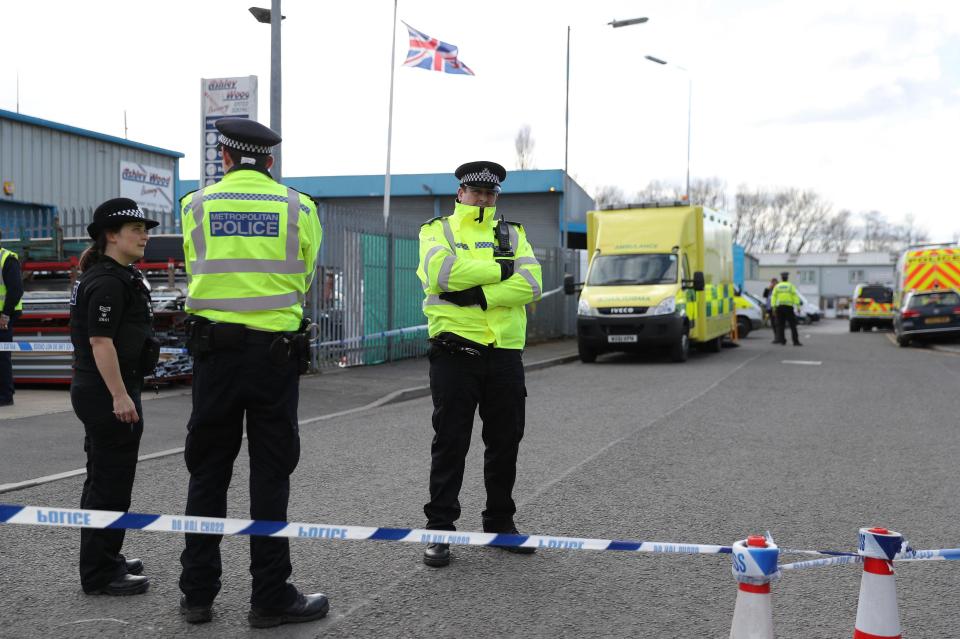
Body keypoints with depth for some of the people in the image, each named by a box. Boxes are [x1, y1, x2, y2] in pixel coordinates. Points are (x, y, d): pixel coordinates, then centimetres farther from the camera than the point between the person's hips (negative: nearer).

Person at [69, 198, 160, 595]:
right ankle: (100, 575, 4)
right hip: (108, 394, -11)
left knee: (102, 481, 18)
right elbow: (101, 341, -23)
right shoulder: (108, 282, -16)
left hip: (96, 393, 11)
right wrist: (120, 396, -25)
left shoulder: (117, 277, 16)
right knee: (111, 483, -4)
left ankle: (102, 560, 30)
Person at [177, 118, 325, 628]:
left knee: (207, 472, 11)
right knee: (270, 475, 4)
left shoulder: (196, 206, 1)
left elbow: (196, 270, 12)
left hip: (215, 350, 2)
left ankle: (197, 593, 17)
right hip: (276, 351, -1)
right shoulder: (298, 208, -1)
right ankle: (270, 595, 9)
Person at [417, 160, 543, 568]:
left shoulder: (513, 234, 13)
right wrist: (500, 269, -12)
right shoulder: (437, 230, 5)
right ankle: (439, 529, 9)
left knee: (505, 442, 11)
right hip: (455, 351, -3)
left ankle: (500, 522, 26)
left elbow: (531, 284, -5)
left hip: (505, 353, 4)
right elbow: (440, 271, -18)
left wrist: (478, 294, -15)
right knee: (450, 443, 0)